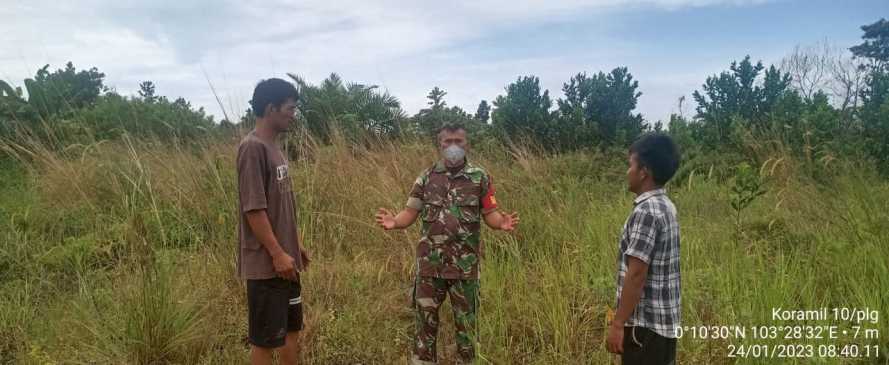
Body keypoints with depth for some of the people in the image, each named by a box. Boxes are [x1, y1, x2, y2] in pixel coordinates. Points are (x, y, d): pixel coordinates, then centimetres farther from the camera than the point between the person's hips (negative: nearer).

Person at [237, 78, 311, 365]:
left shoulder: (273, 147, 11)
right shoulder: (253, 147, -17)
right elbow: (254, 208, -21)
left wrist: (296, 244, 18)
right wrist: (278, 254, -20)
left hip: (285, 259, 9)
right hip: (266, 263, -9)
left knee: (291, 329, 19)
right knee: (265, 340, 4)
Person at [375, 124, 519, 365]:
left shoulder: (480, 177, 0)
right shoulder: (426, 177, 3)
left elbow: (490, 214, 2)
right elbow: (410, 213, 4)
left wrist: (502, 223, -21)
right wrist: (394, 222, -17)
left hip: (465, 264, -1)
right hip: (430, 262, 1)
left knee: (465, 321, 10)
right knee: (425, 318, 9)